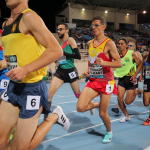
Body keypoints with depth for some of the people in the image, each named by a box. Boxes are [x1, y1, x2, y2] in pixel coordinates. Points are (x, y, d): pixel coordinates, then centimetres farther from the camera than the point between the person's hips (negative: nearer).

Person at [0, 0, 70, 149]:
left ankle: (54, 116, 19)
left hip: (33, 88, -7)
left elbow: (56, 50, -20)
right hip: (13, 87, 7)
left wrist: (26, 69, -27)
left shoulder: (29, 17, -13)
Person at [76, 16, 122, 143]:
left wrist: (104, 63, -31)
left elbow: (119, 63, -15)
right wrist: (88, 71, 7)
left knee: (102, 113, 2)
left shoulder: (109, 43, -12)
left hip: (106, 82, -5)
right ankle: (96, 104, 23)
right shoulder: (90, 43, 8)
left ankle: (109, 132, 33)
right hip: (93, 81, 5)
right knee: (80, 108, -10)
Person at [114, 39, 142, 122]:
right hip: (121, 79, 4)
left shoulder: (132, 53, -9)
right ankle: (126, 116, 16)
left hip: (130, 79, -4)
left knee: (128, 102, -3)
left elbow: (140, 64, -4)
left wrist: (135, 75, -13)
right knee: (120, 98, -6)